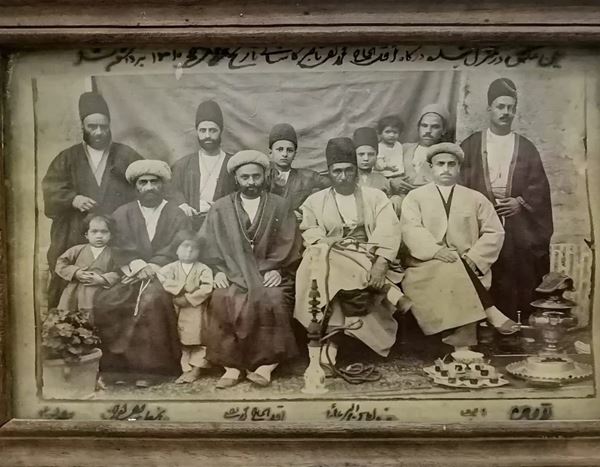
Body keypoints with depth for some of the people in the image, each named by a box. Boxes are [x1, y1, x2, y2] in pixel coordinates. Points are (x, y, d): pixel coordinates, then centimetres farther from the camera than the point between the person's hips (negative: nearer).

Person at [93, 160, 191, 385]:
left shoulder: (178, 216, 12)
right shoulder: (122, 214, 17)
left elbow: (178, 251, -1)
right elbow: (122, 248, 3)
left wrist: (150, 268, -14)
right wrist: (139, 266, -15)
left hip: (164, 276, -2)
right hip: (130, 277, 2)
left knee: (151, 299, -33)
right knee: (103, 301, -25)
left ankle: (146, 367, -23)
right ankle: (116, 364, -14)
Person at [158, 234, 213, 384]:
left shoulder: (204, 269, 2)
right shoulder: (171, 267, 7)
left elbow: (207, 289, -12)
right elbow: (160, 276, -13)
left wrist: (188, 299, -17)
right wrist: (183, 287, -19)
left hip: (196, 309, -1)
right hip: (179, 310, 1)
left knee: (197, 337, -5)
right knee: (183, 339, 1)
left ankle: (196, 368, 0)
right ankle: (187, 369, 5)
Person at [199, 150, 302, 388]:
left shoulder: (280, 206, 12)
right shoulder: (220, 208, 14)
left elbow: (288, 244, 5)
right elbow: (208, 245, 8)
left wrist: (277, 270, -10)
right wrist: (218, 270, -7)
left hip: (269, 275, -1)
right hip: (232, 275, 1)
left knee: (272, 301, -32)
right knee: (222, 301, -29)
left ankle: (266, 362, -21)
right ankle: (232, 365, -23)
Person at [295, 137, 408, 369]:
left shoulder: (375, 196, 13)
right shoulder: (314, 201, 16)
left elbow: (388, 231, -2)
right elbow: (312, 238, 5)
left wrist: (381, 264, -19)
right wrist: (329, 251, -16)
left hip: (369, 260, -1)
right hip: (331, 261, 1)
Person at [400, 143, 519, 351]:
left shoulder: (476, 199, 18)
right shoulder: (415, 197, 14)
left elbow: (494, 232, 10)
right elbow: (411, 229, -4)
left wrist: (474, 258, -8)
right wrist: (435, 250, -22)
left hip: (467, 268, 1)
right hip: (427, 266, -1)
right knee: (450, 272, -34)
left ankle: (462, 346, -35)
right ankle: (490, 312, -31)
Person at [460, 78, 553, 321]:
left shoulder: (526, 148, 13)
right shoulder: (470, 146, 9)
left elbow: (540, 187, 8)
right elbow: (459, 183, 3)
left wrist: (521, 202, -8)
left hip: (519, 230, 2)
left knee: (520, 286, -1)